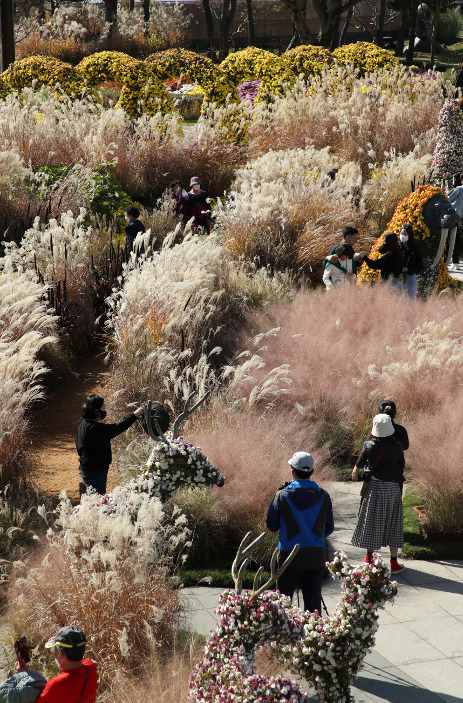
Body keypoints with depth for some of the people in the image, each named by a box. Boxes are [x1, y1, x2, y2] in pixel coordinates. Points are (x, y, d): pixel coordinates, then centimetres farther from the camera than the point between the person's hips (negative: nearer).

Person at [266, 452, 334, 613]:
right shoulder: (323, 496, -2)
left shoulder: (283, 495, -10)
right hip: (316, 556, 2)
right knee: (313, 600, 10)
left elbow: (272, 526, 0)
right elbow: (329, 528, 6)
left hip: (290, 557, -2)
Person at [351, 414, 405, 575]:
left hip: (374, 487, 1)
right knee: (393, 524, 8)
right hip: (393, 488, -1)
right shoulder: (396, 446, -12)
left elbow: (361, 460, 9)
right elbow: (402, 464, 3)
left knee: (372, 521, 14)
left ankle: (369, 557, 27)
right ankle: (394, 563, 12)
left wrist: (356, 469, 32)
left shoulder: (369, 446, -10)